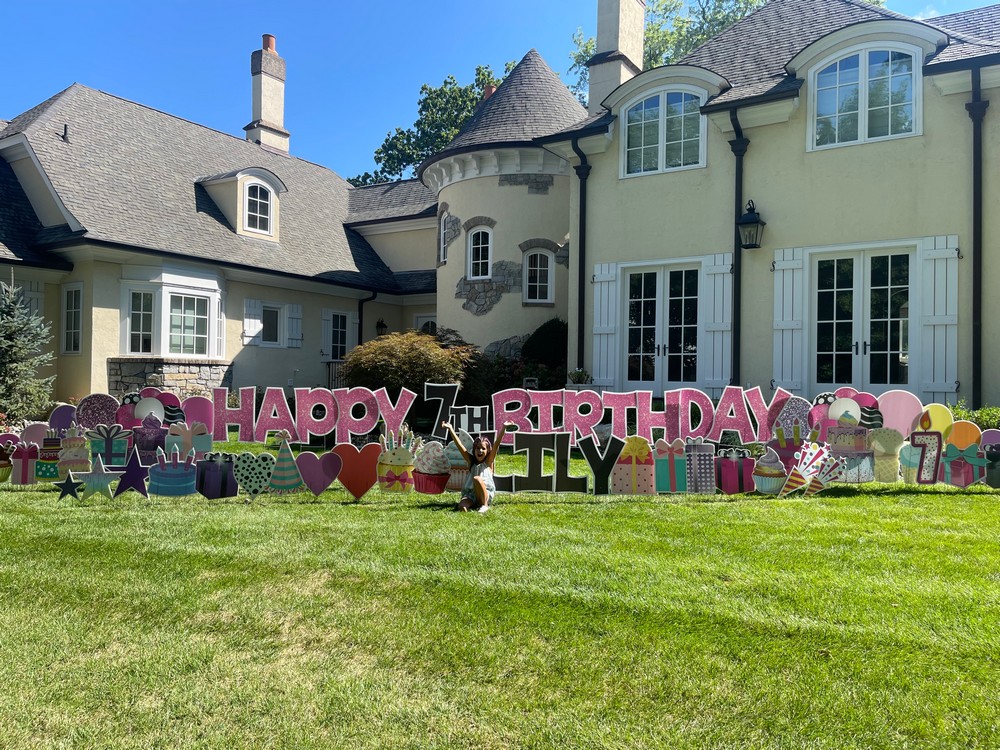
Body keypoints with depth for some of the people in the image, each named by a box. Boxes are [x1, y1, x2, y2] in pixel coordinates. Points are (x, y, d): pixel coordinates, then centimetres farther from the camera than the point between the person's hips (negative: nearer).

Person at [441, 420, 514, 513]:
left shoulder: (488, 461, 5)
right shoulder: (471, 461, 11)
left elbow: (496, 444, -6)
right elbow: (459, 445, 3)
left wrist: (503, 428, -17)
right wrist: (451, 429, -5)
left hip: (486, 495, 0)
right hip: (470, 494, 0)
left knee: (477, 479, -31)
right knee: (461, 507, -32)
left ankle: (484, 505, -17)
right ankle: (473, 505, -2)